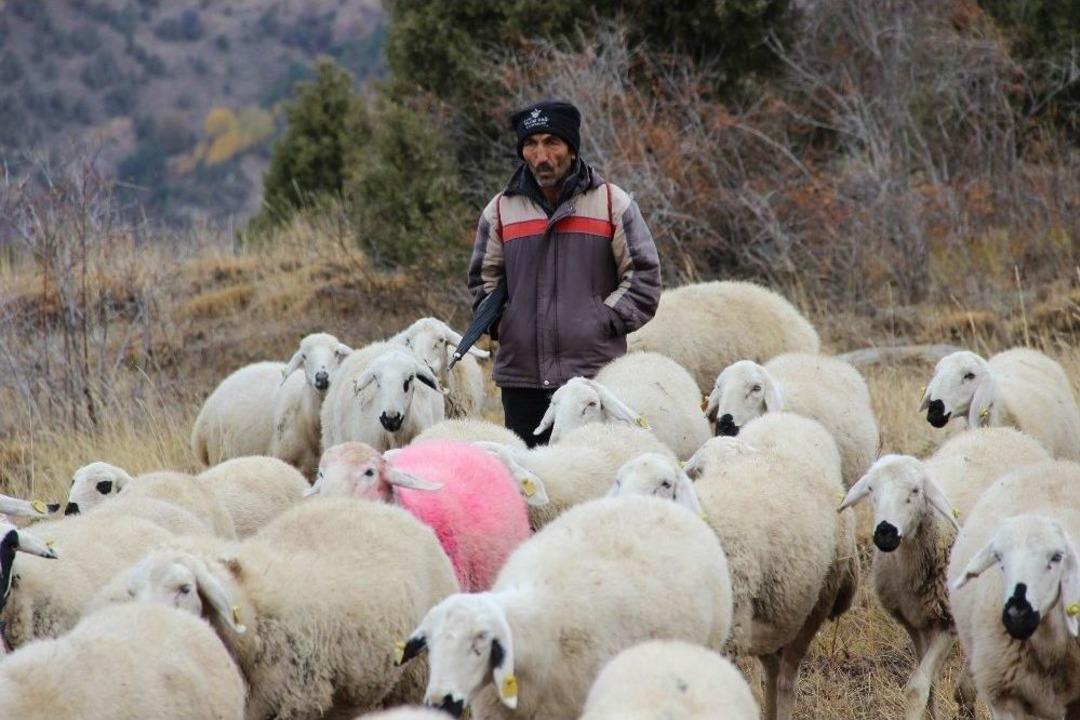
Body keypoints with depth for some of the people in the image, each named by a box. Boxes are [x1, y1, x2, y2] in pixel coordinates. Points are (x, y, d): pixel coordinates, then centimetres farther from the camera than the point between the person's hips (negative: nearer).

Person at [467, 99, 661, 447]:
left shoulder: (613, 204, 4)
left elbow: (644, 275, 5)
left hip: (595, 375, -3)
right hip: (521, 375, 3)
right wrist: (500, 323, 4)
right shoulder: (501, 209, 12)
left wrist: (606, 320, -5)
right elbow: (483, 279, 20)